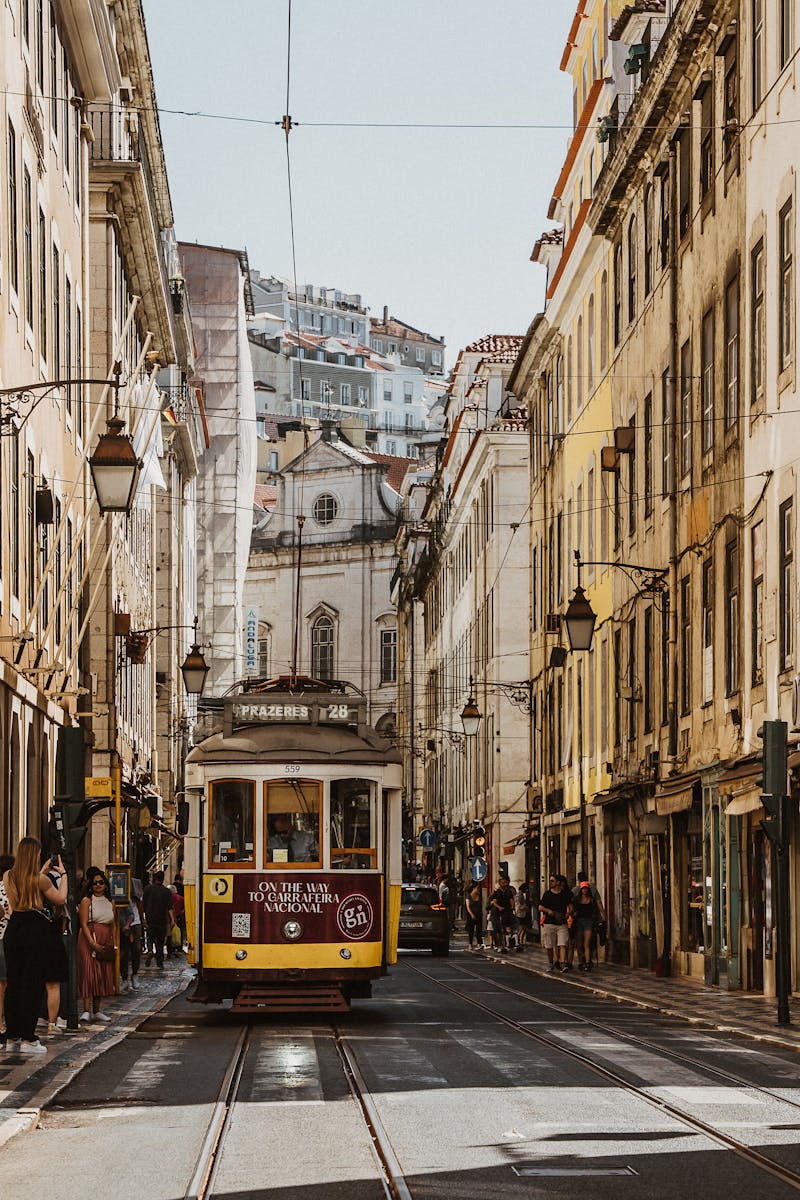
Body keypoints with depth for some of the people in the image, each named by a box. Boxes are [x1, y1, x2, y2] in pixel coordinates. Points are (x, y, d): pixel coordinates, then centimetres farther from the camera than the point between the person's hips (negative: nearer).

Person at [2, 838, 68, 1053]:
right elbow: (61, 899, 2)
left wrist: (42, 872, 28)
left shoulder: (8, 876, 3)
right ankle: (28, 1039, -2)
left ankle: (12, 1037, 14)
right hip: (36, 931, -5)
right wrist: (62, 874, 12)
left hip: (14, 929, 5)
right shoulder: (40, 879, -12)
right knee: (33, 984, -2)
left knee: (13, 983, 10)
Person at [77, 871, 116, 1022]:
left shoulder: (110, 903, 14)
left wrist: (113, 944, 6)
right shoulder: (86, 901, -2)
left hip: (105, 943, 6)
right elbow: (84, 924, -9)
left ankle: (96, 1011, 11)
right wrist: (93, 943, -19)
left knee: (103, 975, 5)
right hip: (89, 940, -5)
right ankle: (86, 1010, -14)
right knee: (89, 972, -12)